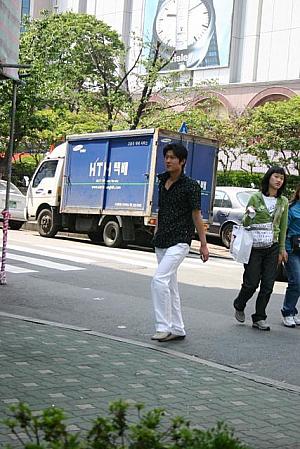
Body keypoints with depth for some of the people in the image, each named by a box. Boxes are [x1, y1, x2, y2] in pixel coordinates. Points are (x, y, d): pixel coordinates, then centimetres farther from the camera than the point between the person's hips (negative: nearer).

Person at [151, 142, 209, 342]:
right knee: (170, 285, 11)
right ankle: (178, 329, 20)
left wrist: (203, 244, -7)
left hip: (179, 242, -8)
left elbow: (196, 215, -7)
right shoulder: (163, 182, 11)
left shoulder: (190, 185, -8)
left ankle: (164, 327, -13)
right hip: (162, 242, 8)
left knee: (159, 279, -20)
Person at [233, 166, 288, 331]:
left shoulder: (283, 202, 7)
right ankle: (239, 306, 28)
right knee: (251, 283, 0)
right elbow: (245, 223, 0)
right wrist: (249, 215, -23)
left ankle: (259, 318, 12)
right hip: (254, 247, -3)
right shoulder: (256, 198, -4)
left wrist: (282, 248, 12)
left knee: (268, 285, 1)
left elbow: (283, 227, 13)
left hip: (272, 248, 4)